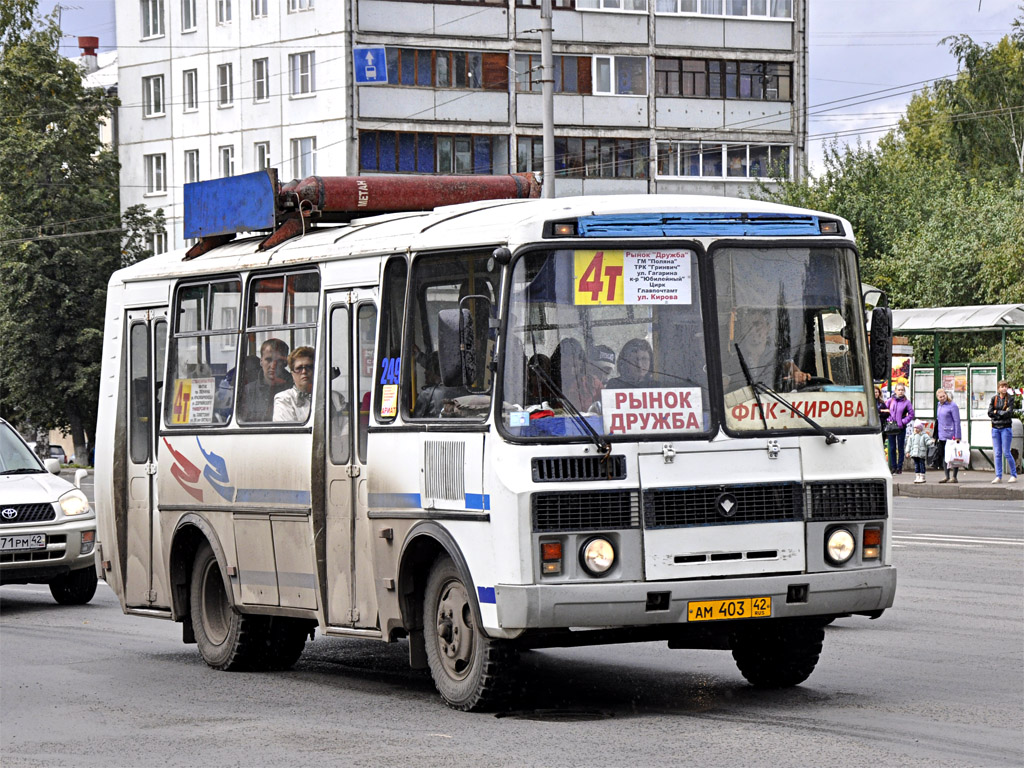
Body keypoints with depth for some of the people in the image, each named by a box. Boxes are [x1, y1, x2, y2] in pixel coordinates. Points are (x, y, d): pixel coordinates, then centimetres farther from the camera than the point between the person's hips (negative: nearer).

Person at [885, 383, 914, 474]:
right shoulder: (890, 400, 4)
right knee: (892, 448, 7)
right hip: (891, 428, 3)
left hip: (901, 428, -3)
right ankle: (893, 466, 14)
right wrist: (888, 420, 0)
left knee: (900, 448, 3)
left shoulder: (906, 402, -3)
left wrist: (903, 422, -9)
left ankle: (899, 467, 9)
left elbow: (911, 414, -1)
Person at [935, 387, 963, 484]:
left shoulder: (952, 406, -9)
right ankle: (947, 477, 16)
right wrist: (936, 437, 19)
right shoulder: (939, 406, 14)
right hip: (942, 436, 8)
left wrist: (957, 437, -16)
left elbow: (957, 422, -11)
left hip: (951, 436, -8)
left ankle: (954, 477, 2)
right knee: (944, 457, 9)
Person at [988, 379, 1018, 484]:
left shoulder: (1010, 399, -1)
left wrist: (997, 412, -8)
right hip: (995, 428, 3)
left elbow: (1009, 413, -13)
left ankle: (1013, 475, 6)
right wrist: (1003, 413, -9)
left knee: (1006, 452, -5)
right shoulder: (994, 398, 7)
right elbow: (990, 413, -1)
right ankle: (998, 476, 6)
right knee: (997, 453, 3)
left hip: (1006, 428, -3)